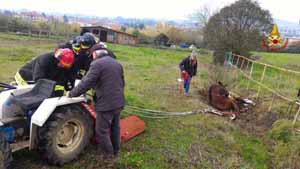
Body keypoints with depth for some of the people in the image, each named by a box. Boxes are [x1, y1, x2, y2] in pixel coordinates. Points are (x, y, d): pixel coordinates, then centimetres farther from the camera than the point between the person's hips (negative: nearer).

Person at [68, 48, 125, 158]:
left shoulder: (97, 64, -13)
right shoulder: (117, 63, 12)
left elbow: (86, 83, -17)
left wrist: (71, 94, -5)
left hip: (106, 104, -8)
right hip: (119, 102, 8)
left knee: (102, 131, 11)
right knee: (115, 127, 22)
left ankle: (108, 153, 25)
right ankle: (116, 150, 37)